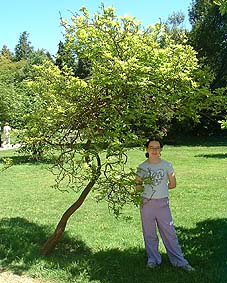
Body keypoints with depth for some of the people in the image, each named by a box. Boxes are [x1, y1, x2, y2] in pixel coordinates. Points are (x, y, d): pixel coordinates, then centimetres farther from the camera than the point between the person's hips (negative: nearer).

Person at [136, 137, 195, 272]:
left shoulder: (166, 165, -1)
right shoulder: (142, 167, 0)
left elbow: (173, 184, 6)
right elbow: (137, 186, 6)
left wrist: (160, 188, 3)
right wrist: (148, 189, -8)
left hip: (163, 203, -1)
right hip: (146, 203, 1)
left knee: (170, 233, 3)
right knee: (149, 234, 9)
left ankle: (179, 261, 13)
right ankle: (153, 259, 25)